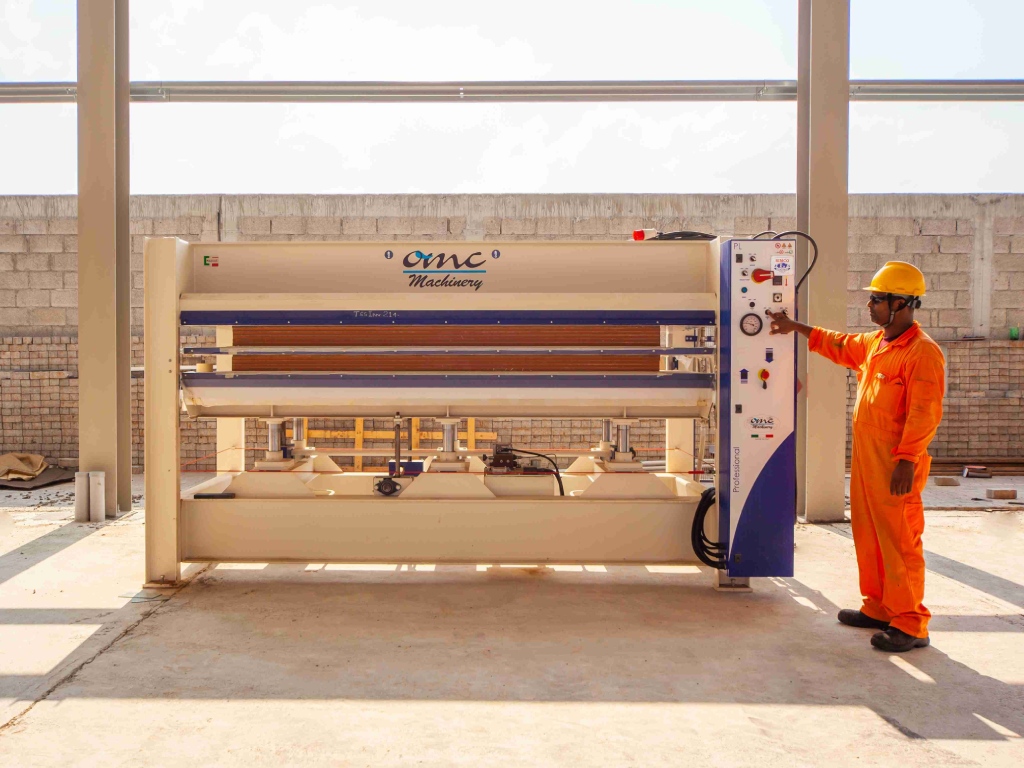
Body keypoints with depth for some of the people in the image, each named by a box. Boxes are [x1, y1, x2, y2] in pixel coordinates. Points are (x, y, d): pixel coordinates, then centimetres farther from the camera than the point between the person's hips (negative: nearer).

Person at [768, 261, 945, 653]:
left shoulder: (922, 351, -15)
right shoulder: (873, 342, 13)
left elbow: (924, 414, -20)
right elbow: (839, 344, 31)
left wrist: (906, 460, -23)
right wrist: (796, 327, 32)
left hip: (895, 464, -9)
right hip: (866, 457, 9)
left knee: (899, 540, -4)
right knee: (868, 535, 16)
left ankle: (910, 625, 6)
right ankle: (878, 608, 29)